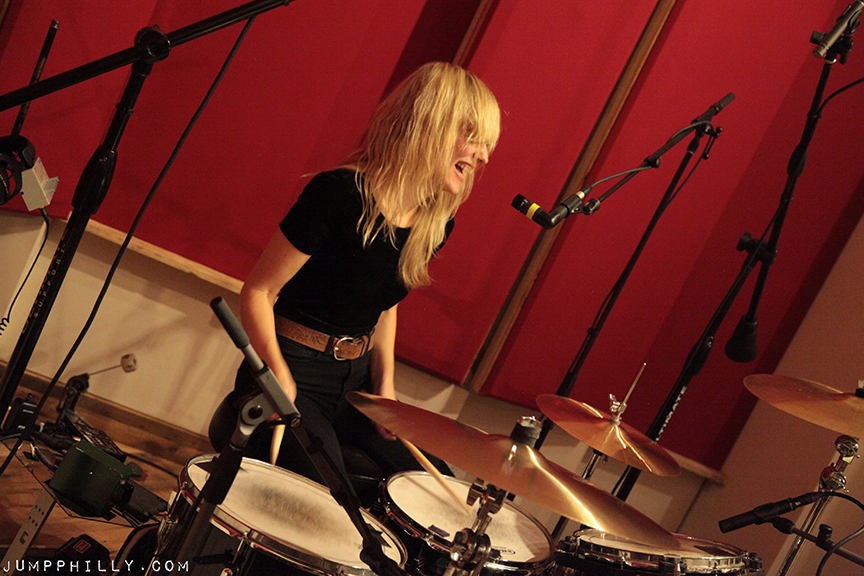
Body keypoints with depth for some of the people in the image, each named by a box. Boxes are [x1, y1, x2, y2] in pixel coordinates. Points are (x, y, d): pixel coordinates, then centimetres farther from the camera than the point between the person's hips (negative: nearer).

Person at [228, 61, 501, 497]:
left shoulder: (436, 222, 1)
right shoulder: (340, 195, -21)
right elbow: (258, 291, -15)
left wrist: (385, 385, 4)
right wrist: (278, 375, -27)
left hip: (355, 379, 7)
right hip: (294, 372, -7)